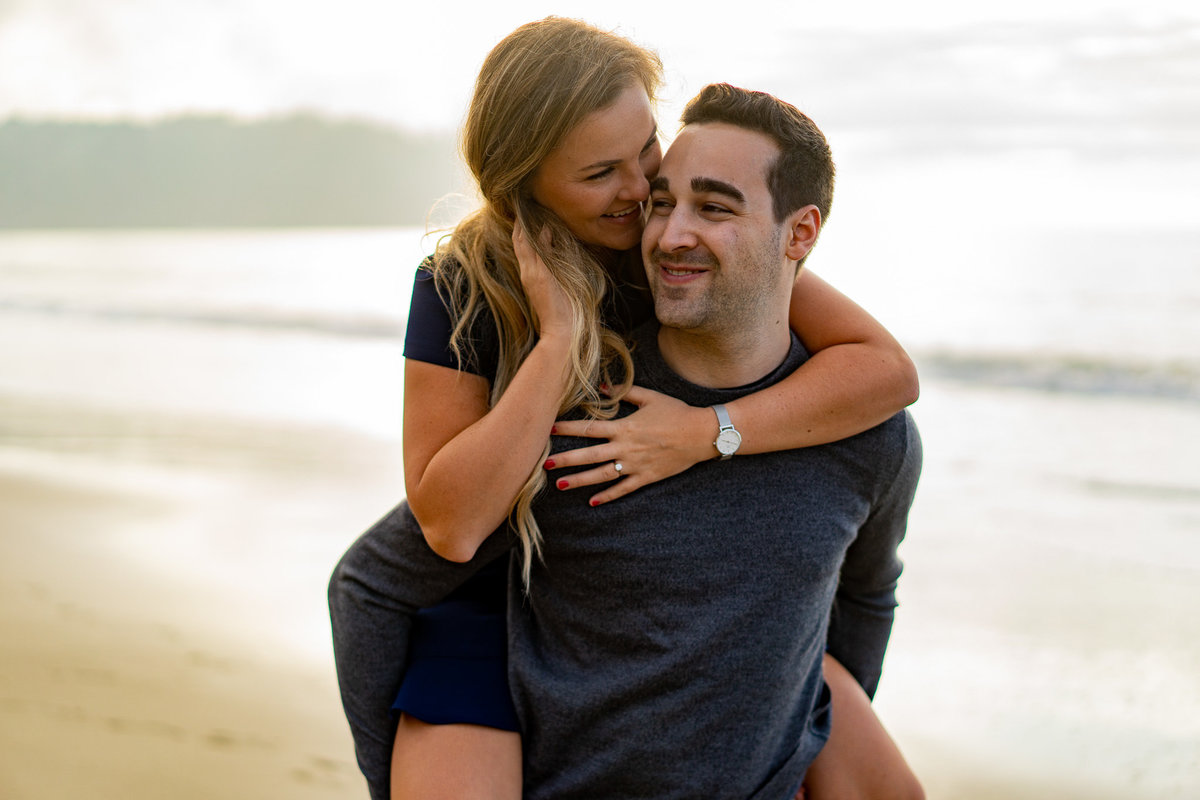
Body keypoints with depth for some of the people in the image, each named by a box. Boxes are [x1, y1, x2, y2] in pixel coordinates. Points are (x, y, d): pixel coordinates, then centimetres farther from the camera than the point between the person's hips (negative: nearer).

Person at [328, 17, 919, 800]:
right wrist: (559, 338, -32)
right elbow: (450, 523, -27)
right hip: (472, 609, -3)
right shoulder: (461, 288, -20)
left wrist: (702, 433, -33)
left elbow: (889, 369, -21)